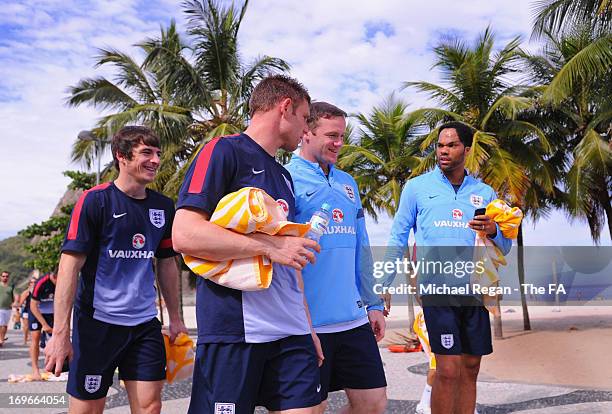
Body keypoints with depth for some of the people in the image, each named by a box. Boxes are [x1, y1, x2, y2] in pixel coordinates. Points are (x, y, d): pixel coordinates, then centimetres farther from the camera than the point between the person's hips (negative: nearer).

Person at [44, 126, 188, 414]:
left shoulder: (163, 206, 6)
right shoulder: (95, 200, -8)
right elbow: (70, 266, -12)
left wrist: (175, 317, 13)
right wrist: (61, 333, -18)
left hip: (145, 323, 4)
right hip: (98, 322, -4)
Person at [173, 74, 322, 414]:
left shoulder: (284, 176, 19)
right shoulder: (223, 151, -5)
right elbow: (184, 235, -17)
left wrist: (308, 325, 19)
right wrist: (270, 246, -16)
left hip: (291, 332, 7)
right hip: (233, 332, -7)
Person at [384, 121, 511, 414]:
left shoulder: (484, 192, 11)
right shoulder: (417, 187, 4)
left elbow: (505, 247, 13)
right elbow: (398, 238, 6)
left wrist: (493, 231, -10)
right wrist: (385, 285, 3)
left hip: (475, 288, 4)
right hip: (437, 287, -3)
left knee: (470, 369, 10)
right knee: (449, 370, -8)